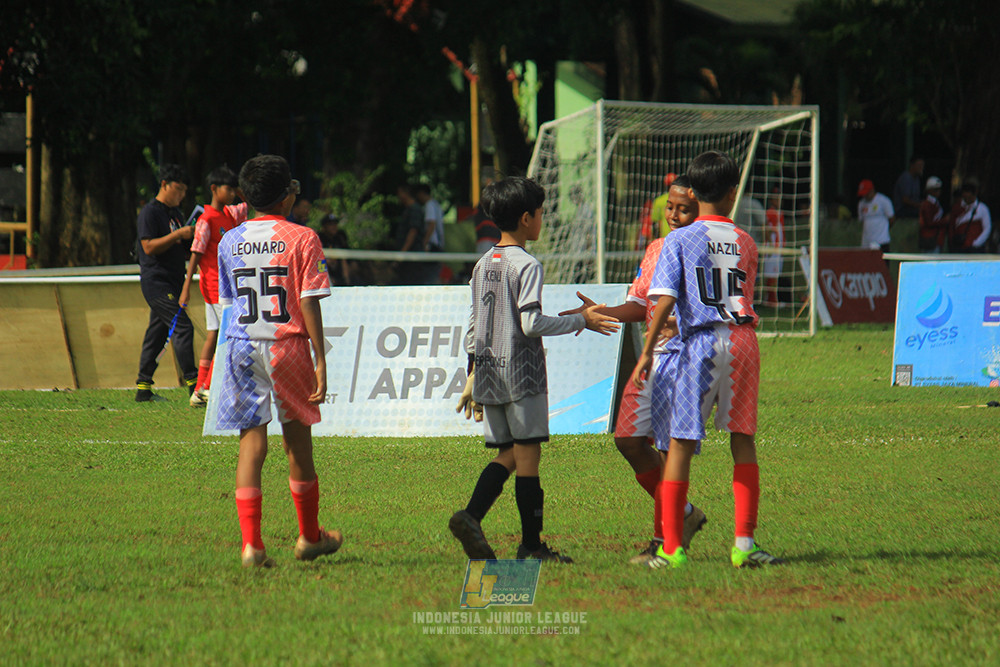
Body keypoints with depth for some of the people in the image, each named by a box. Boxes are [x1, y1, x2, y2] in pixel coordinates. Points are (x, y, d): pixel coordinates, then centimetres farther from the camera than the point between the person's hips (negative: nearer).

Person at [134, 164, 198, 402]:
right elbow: (149, 246, -18)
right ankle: (193, 384, -17)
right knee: (182, 327, -15)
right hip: (156, 282, -9)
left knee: (157, 333, 10)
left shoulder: (176, 213, 18)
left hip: (173, 283, 9)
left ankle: (143, 389, 13)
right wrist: (178, 235, -22)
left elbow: (183, 250, 24)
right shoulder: (150, 212, -9)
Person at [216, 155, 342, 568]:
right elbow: (309, 303, -10)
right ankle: (310, 537, 26)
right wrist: (320, 360, -8)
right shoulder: (302, 239, -6)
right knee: (298, 441, 12)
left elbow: (227, 301, 13)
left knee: (251, 444, 0)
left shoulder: (230, 242, 6)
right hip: (288, 346, -2)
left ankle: (251, 544, -11)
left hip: (243, 346, 2)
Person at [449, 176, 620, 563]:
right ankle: (532, 544, 1)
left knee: (507, 455, 11)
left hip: (489, 372, 7)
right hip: (521, 374, -7)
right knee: (527, 456, -2)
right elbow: (532, 324, -18)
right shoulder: (527, 266, -11)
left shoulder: (483, 265, 12)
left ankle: (470, 517, -9)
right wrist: (581, 321, -8)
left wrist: (473, 376, 21)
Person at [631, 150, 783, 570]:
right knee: (743, 441, 8)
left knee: (680, 442, 0)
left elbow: (664, 301, -7)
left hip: (702, 343, -3)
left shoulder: (680, 240, 0)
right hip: (744, 339, 3)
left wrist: (647, 351, -4)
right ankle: (744, 543, 4)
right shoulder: (745, 243, 11)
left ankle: (672, 548, -3)